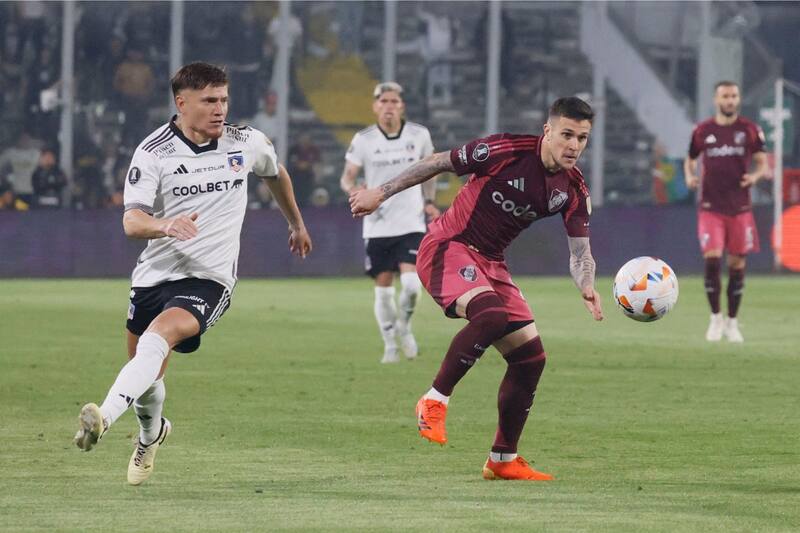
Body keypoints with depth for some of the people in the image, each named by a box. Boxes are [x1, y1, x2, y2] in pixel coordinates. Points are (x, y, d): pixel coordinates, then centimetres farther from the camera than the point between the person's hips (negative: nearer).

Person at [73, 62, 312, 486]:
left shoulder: (246, 143, 1)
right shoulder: (153, 152, -7)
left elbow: (275, 173, 26)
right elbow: (131, 221, -16)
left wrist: (296, 223, 39)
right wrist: (165, 226, -38)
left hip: (209, 279, -2)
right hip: (155, 273, 2)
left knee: (156, 340, -30)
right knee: (147, 377, 14)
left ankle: (104, 418, -45)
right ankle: (151, 434, 46)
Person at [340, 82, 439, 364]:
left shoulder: (419, 135, 1)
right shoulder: (363, 139, -2)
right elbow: (347, 177, 0)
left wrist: (429, 202, 3)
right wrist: (354, 190, -22)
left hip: (411, 223, 0)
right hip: (378, 225, 0)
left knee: (411, 283, -16)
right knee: (383, 289, 3)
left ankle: (404, 326, 13)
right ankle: (390, 345, 20)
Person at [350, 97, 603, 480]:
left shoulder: (573, 190, -2)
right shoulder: (507, 151, -19)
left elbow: (579, 252, 0)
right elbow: (439, 163, -8)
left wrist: (586, 288, -23)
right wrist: (381, 193, -5)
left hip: (490, 262, 7)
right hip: (448, 248, -7)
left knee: (531, 357, 1)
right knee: (492, 315, -35)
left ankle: (503, 460, 15)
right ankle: (435, 401, -20)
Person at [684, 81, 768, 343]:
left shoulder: (750, 130, 2)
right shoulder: (702, 131, 3)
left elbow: (762, 162, 6)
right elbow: (690, 160, 17)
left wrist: (756, 175, -16)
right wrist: (690, 177, -4)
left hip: (740, 207, 1)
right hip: (711, 207, -1)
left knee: (737, 265, 4)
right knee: (712, 260, -14)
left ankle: (732, 322, 17)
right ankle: (715, 317, 2)